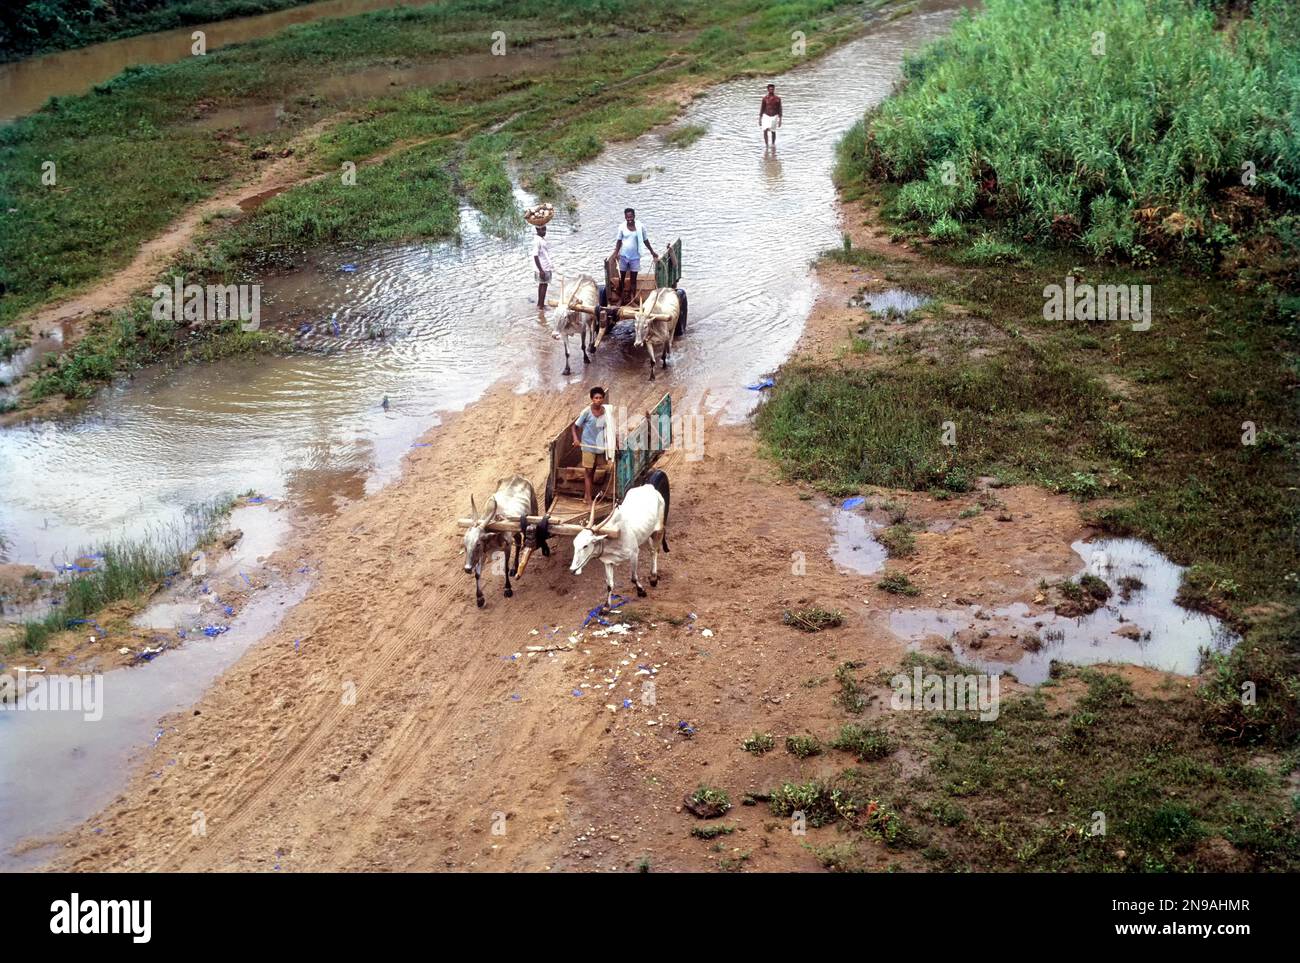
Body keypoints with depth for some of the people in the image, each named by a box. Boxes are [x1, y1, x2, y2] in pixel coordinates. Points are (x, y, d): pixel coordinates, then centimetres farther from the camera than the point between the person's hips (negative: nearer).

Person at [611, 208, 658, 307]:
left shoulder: (640, 227, -6)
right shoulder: (622, 227, -4)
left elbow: (645, 240, 6)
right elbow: (619, 241, 3)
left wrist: (652, 252, 12)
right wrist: (616, 253, -9)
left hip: (635, 257, -1)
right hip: (623, 256, 1)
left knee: (633, 279, 3)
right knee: (622, 278, 8)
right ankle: (621, 299, 18)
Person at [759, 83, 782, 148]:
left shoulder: (777, 99, -2)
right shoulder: (764, 99, -1)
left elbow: (779, 110, 2)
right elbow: (762, 109, 3)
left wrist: (780, 120, -1)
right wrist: (760, 119, 1)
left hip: (774, 117, 0)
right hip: (766, 116, 0)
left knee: (773, 131, 7)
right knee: (765, 130, -16)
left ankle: (773, 144, 27)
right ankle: (765, 144, -4)